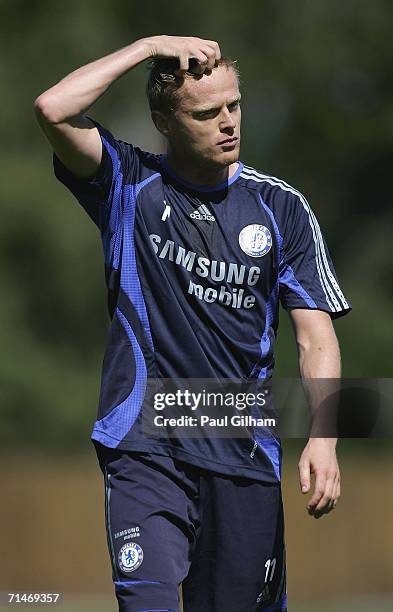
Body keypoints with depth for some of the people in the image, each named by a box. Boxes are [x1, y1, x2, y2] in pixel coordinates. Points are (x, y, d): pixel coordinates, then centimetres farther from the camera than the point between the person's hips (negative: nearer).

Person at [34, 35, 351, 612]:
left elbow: (316, 334, 2)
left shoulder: (281, 206, 6)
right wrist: (149, 46, -8)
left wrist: (322, 439, -12)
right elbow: (54, 109, -13)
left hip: (244, 456, 2)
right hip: (145, 449, -2)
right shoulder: (130, 186, 4)